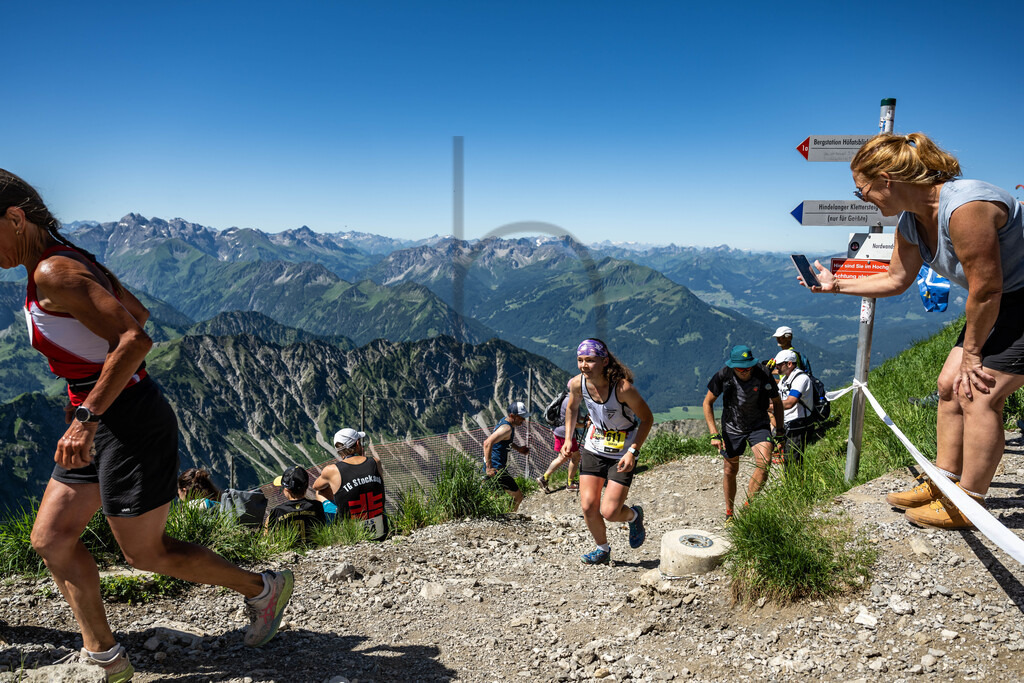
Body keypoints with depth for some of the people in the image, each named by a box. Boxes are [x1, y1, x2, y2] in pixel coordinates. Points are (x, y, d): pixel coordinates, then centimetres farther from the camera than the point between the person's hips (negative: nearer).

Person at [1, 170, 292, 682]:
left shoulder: (52, 273, -19)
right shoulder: (73, 260, 9)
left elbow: (136, 339, -29)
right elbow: (136, 311, 23)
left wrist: (88, 415, -26)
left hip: (130, 425, -10)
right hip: (107, 420, 10)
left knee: (145, 553, 5)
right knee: (50, 538, 13)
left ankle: (263, 588, 22)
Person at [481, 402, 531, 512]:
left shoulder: (505, 421, 7)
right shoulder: (507, 428, -23)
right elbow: (487, 443, -36)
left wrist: (518, 448, 15)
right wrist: (489, 467, -34)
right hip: (496, 468, -10)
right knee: (518, 497, -5)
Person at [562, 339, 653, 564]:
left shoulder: (623, 387, -28)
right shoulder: (577, 383, -13)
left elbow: (647, 418, -15)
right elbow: (572, 407, 10)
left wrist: (633, 452, -23)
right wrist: (568, 439, 4)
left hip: (622, 452, -4)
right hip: (593, 447, 4)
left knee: (609, 512, -8)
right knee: (588, 506, 0)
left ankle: (633, 516, 28)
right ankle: (602, 550, 27)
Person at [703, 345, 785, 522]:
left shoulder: (764, 376, -20)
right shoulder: (723, 376, -20)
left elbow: (776, 402, 1)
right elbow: (708, 402, -8)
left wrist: (780, 427, 5)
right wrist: (714, 434, -14)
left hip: (759, 426, -1)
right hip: (732, 428, 1)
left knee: (764, 462, -24)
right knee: (730, 470, 9)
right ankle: (729, 513, 30)